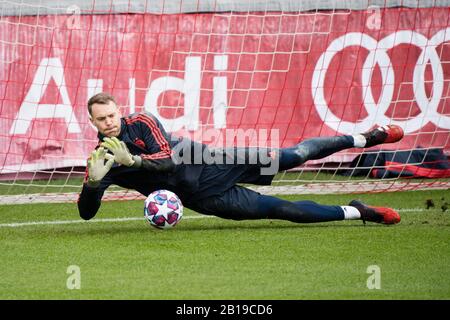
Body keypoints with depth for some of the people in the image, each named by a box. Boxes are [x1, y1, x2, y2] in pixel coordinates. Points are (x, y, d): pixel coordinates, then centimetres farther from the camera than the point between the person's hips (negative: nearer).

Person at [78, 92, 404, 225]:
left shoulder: (141, 123, -8)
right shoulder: (101, 159, -3)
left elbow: (170, 158, -17)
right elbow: (86, 211, -8)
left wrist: (133, 160, -33)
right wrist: (94, 181, -29)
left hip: (212, 167, -1)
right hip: (203, 198, 1)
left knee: (294, 156, -7)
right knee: (282, 210, -5)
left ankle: (364, 139, 13)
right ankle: (356, 212, 9)